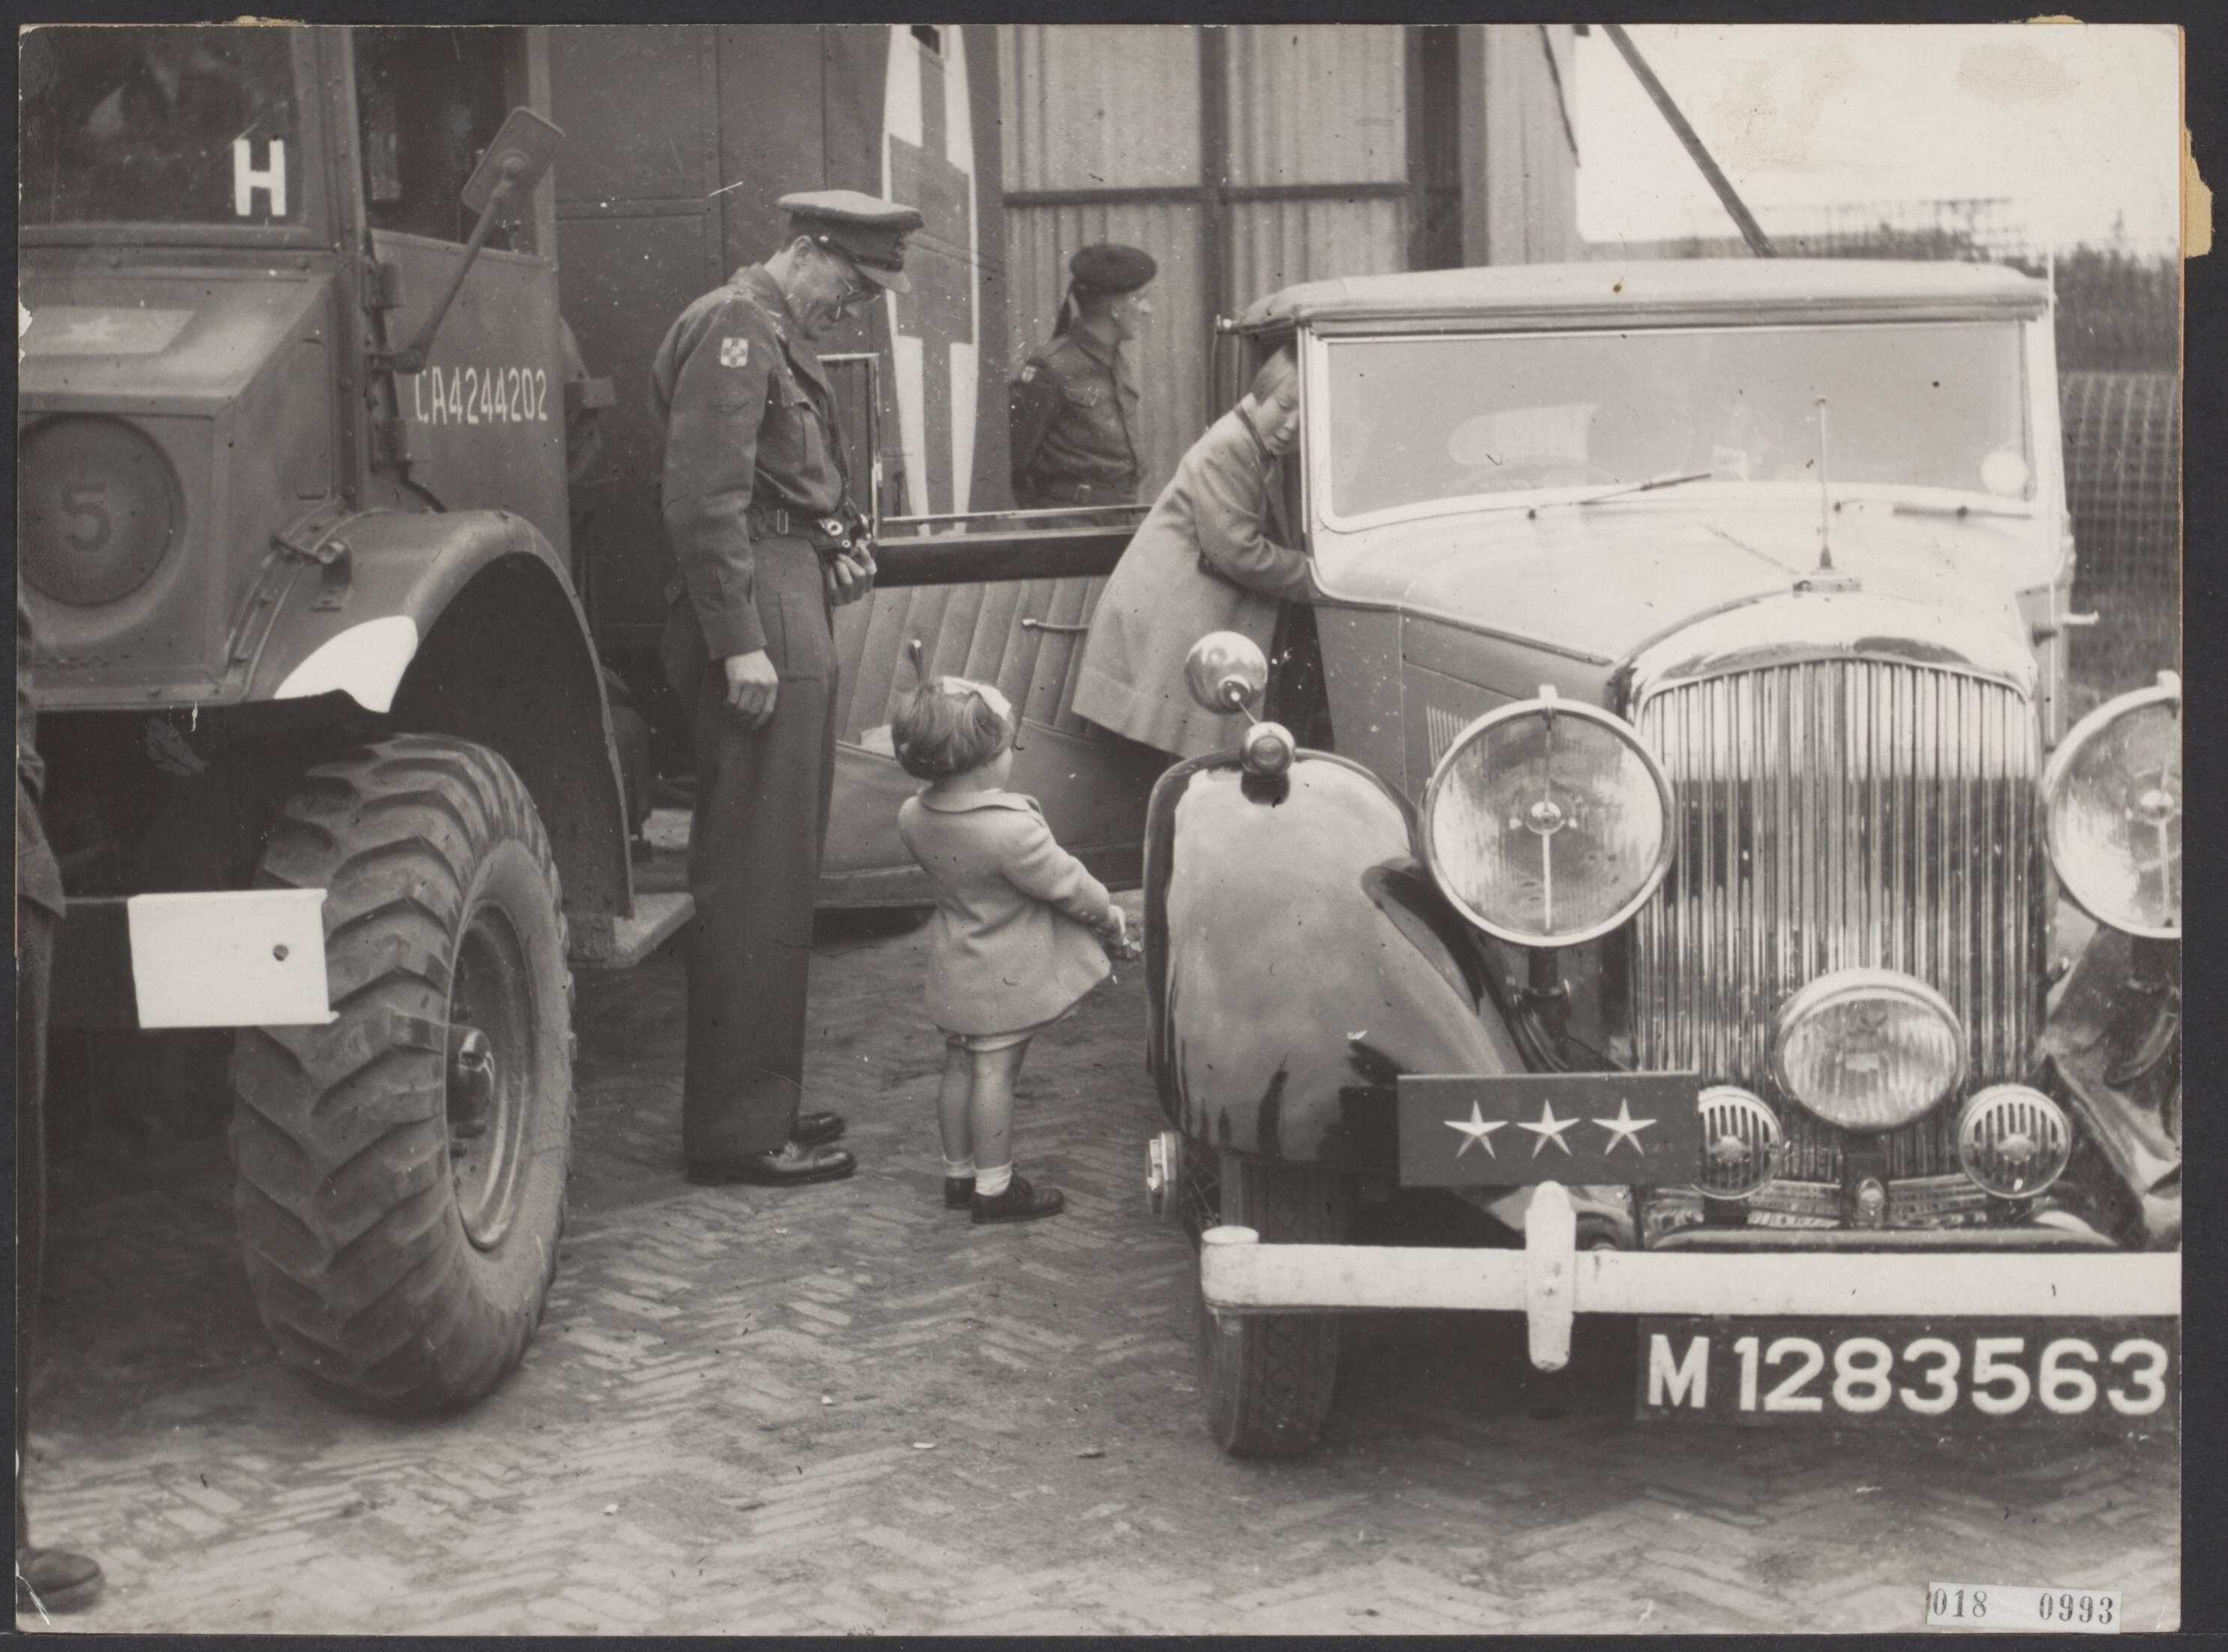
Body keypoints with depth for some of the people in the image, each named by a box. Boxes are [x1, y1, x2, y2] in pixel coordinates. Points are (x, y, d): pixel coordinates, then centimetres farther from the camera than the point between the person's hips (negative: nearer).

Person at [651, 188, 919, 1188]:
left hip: (792, 622, 11)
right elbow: (704, 498, -19)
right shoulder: (733, 328, -11)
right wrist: (741, 645, -22)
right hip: (759, 629, -11)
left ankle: (762, 1102, 24)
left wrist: (838, 539, 8)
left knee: (778, 877, 15)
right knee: (755, 881, -7)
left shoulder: (779, 337, 21)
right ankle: (737, 1131, -2)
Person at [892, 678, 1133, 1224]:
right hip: (1007, 977, -7)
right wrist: (1113, 919, 1)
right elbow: (1069, 886, -18)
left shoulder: (914, 816, -7)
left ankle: (958, 1174, 30)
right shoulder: (1014, 831, -29)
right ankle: (994, 1188, 13)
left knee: (959, 1067, 17)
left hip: (955, 969, 7)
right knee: (995, 1073, 2)